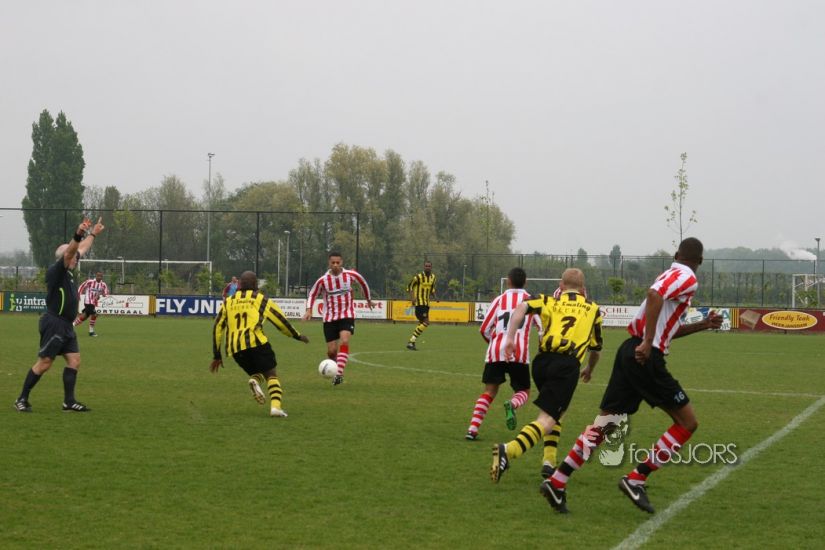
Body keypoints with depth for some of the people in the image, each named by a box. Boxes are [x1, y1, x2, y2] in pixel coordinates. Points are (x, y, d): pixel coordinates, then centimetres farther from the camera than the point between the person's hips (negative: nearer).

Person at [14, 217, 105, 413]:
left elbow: (81, 249, 28)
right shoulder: (55, 272, -11)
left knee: (74, 360, 2)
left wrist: (93, 234, 37)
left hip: (66, 326, 9)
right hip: (54, 324, -9)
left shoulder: (68, 272, 14)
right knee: (44, 363, -7)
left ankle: (69, 402, 4)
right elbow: (69, 252, -29)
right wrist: (78, 234, -43)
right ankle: (22, 399, 2)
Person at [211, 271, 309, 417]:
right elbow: (280, 320, 10)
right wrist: (298, 336, 24)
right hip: (256, 342, -4)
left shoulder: (228, 302, 21)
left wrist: (216, 356, 23)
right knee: (271, 375, 4)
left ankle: (255, 381, -14)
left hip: (235, 349, 4)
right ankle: (275, 405, -20)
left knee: (257, 372, 22)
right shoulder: (261, 299, 11)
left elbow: (217, 328, 18)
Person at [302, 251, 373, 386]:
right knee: (331, 351, -1)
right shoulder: (323, 280, -9)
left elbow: (363, 283, 14)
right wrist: (309, 310, -7)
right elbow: (312, 294, 7)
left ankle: (339, 373, -30)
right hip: (329, 318, 1)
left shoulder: (350, 275, -7)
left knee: (344, 341, -25)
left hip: (347, 316, -1)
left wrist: (368, 299, 26)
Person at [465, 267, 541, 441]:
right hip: (519, 354, -1)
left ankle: (472, 429, -3)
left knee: (490, 391, 12)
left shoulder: (500, 300, 13)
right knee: (523, 392, 13)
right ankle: (512, 404, -24)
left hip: (496, 351, 2)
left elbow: (484, 329, 10)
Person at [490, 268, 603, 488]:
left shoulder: (551, 301, 21)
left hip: (542, 361, 3)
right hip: (568, 365, -3)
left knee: (555, 410, 29)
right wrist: (589, 370, 49)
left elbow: (522, 308, 0)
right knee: (547, 419, -14)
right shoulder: (593, 309, 22)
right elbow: (596, 348, 30)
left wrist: (510, 338, -5)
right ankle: (508, 450, -39)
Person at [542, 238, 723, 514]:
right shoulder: (687, 278, -4)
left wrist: (702, 325, 30)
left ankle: (557, 481, 1)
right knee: (687, 422, 2)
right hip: (646, 357, -9)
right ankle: (636, 479, -2)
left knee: (604, 424, 7)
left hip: (631, 352, 9)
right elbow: (654, 295, -24)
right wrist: (648, 343, -26)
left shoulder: (669, 274, 25)